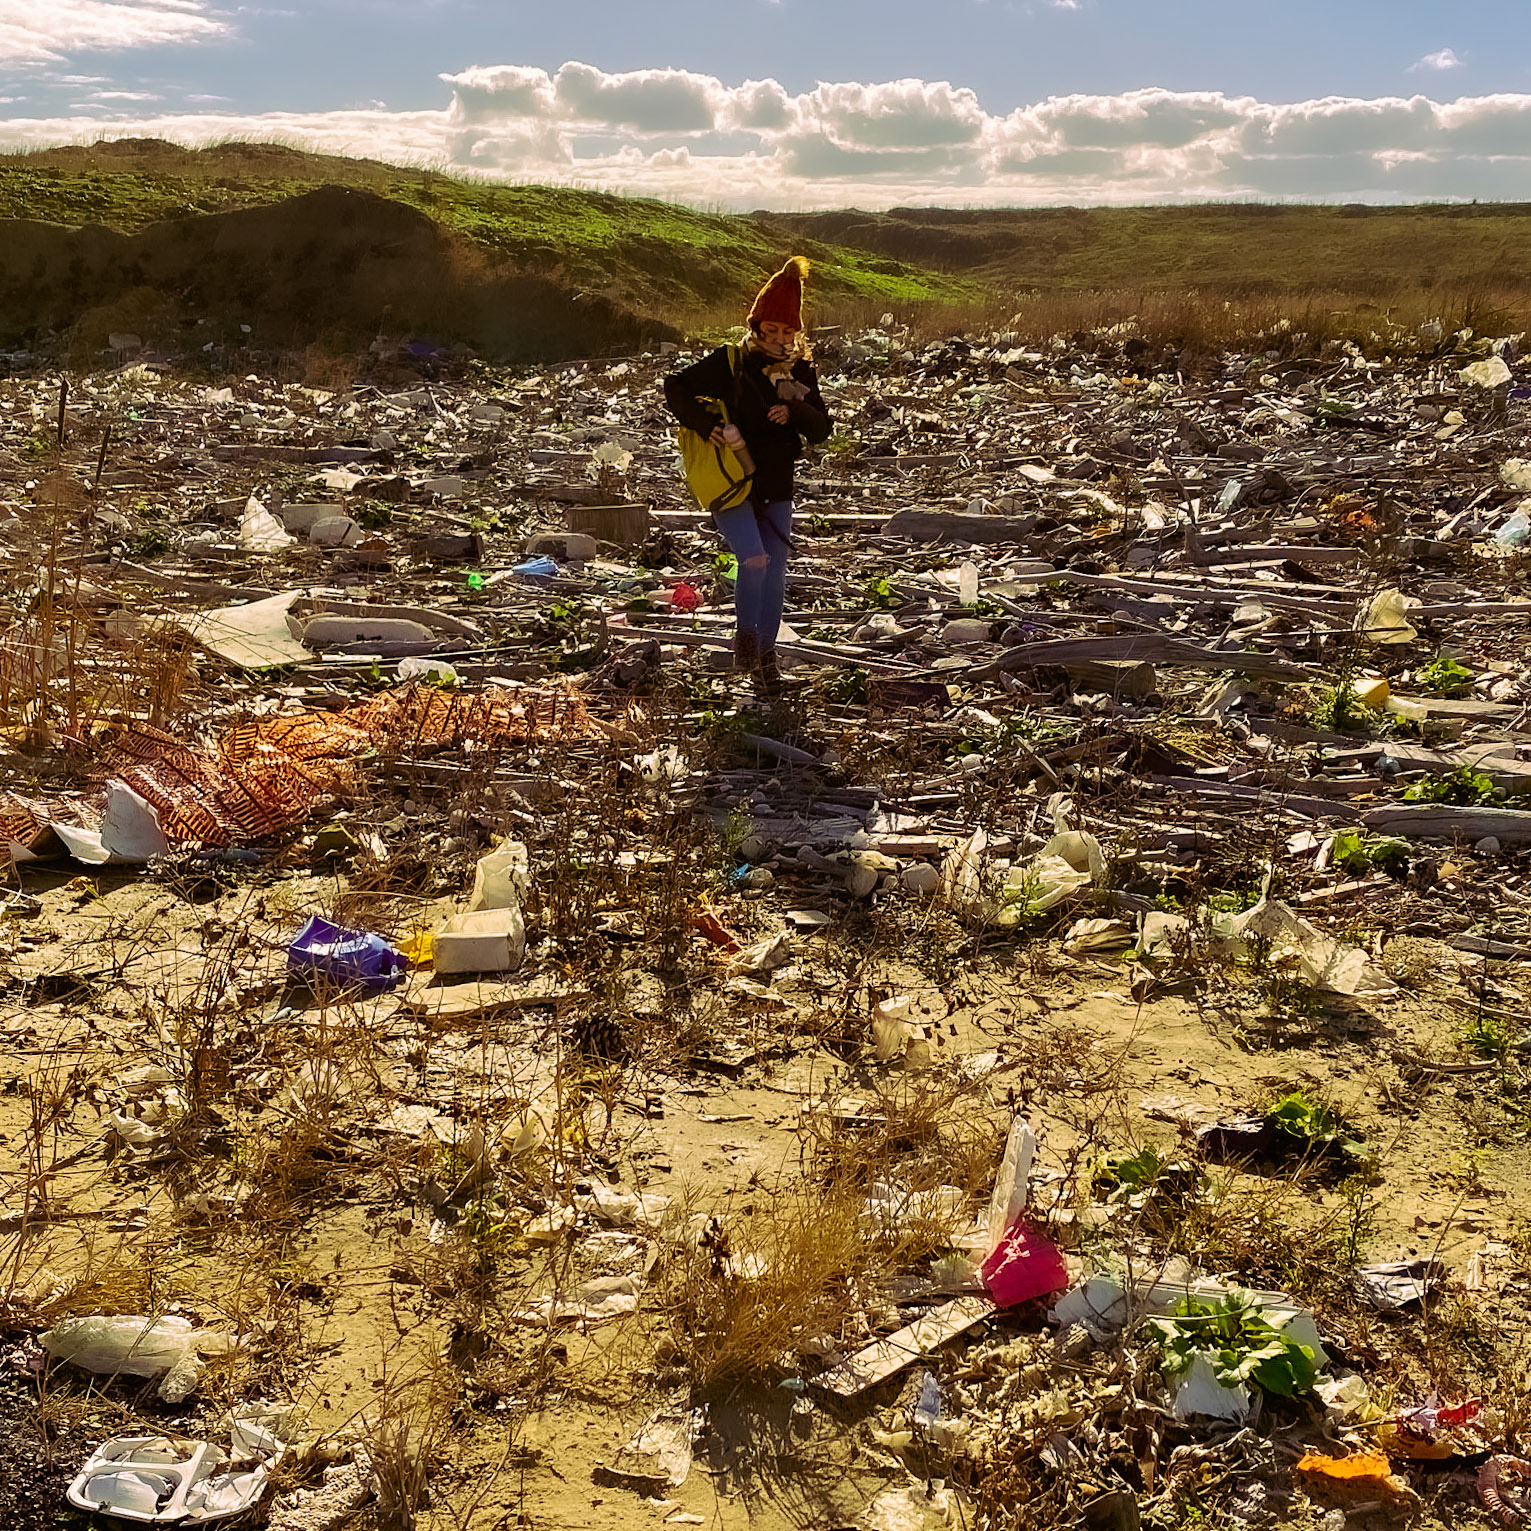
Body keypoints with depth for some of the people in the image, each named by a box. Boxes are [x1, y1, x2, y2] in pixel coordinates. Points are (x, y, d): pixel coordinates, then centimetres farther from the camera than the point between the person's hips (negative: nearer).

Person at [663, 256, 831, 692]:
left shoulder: (801, 370, 4)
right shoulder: (729, 362, -9)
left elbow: (822, 429, 2)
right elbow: (675, 387, -6)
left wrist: (795, 412, -18)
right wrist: (705, 424, -18)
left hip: (777, 488, 5)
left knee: (775, 572, 9)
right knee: (754, 560, -21)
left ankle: (766, 655, 25)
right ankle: (745, 635, 4)